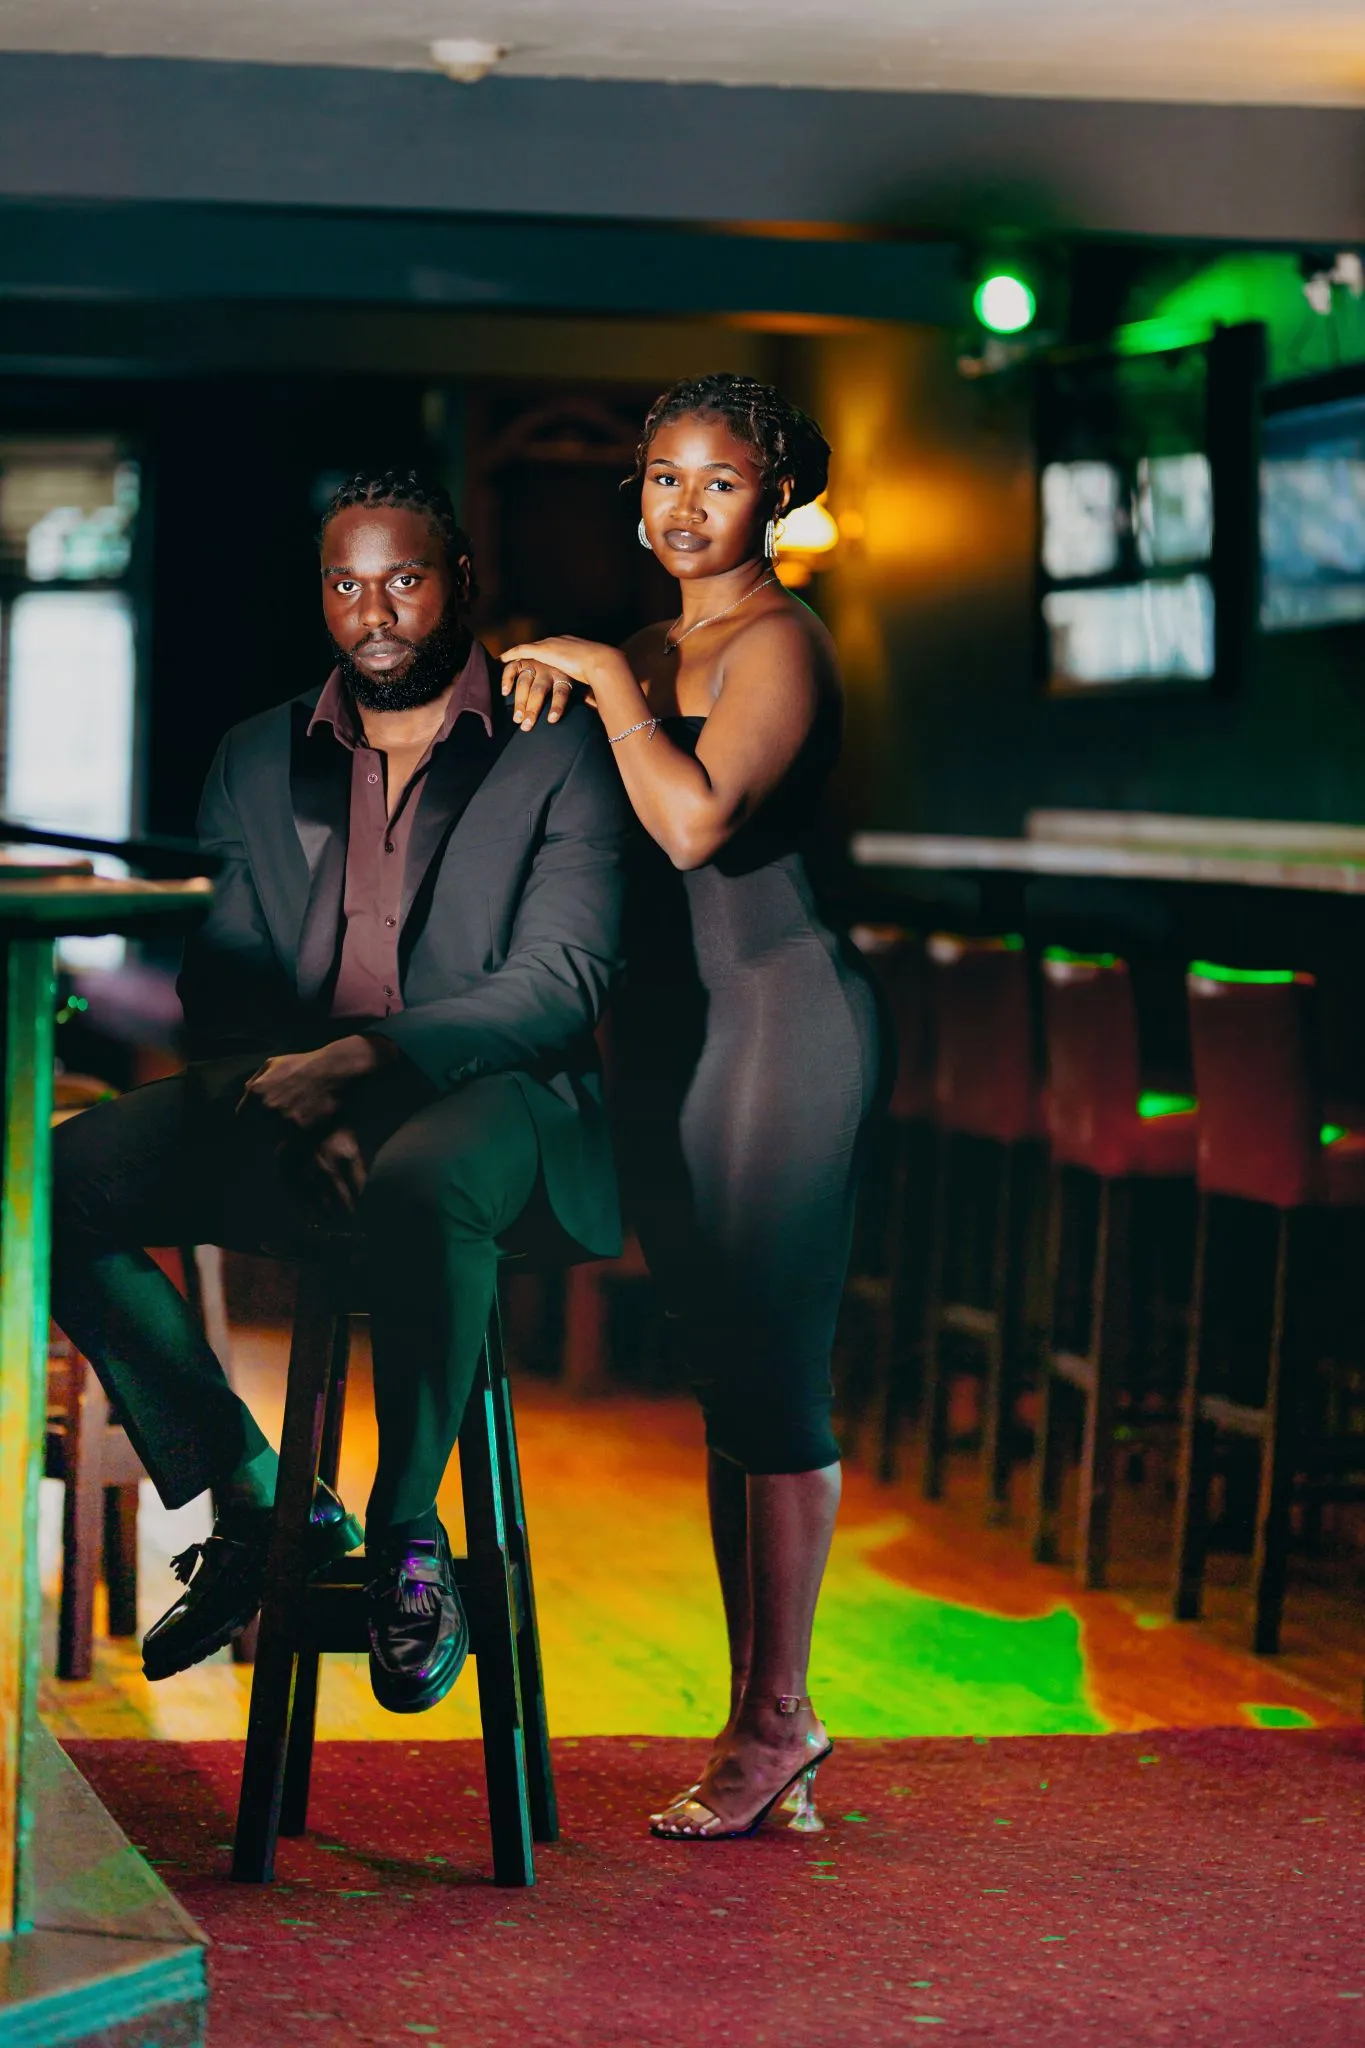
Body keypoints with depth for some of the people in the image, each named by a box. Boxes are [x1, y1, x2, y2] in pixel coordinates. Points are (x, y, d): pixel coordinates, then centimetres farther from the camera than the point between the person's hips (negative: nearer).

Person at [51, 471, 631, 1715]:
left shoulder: (560, 752, 1)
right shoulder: (258, 761, 15)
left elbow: (559, 981, -10)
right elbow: (219, 986, 9)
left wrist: (365, 1059, -23)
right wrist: (287, 1100, -13)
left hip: (482, 1094, -5)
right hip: (290, 1109, 5)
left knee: (423, 1181, -41)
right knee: (53, 1183, -19)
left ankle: (406, 1532, -19)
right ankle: (256, 1500, -6)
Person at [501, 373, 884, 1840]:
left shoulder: (778, 642, -10)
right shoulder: (656, 650, 17)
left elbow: (698, 821, -25)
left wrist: (607, 678, -15)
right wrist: (552, 689, 4)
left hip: (779, 1016, -9)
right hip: (668, 1024, 9)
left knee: (772, 1379, -7)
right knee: (724, 1383, 10)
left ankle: (776, 1716, 0)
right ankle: (758, 1711, 16)